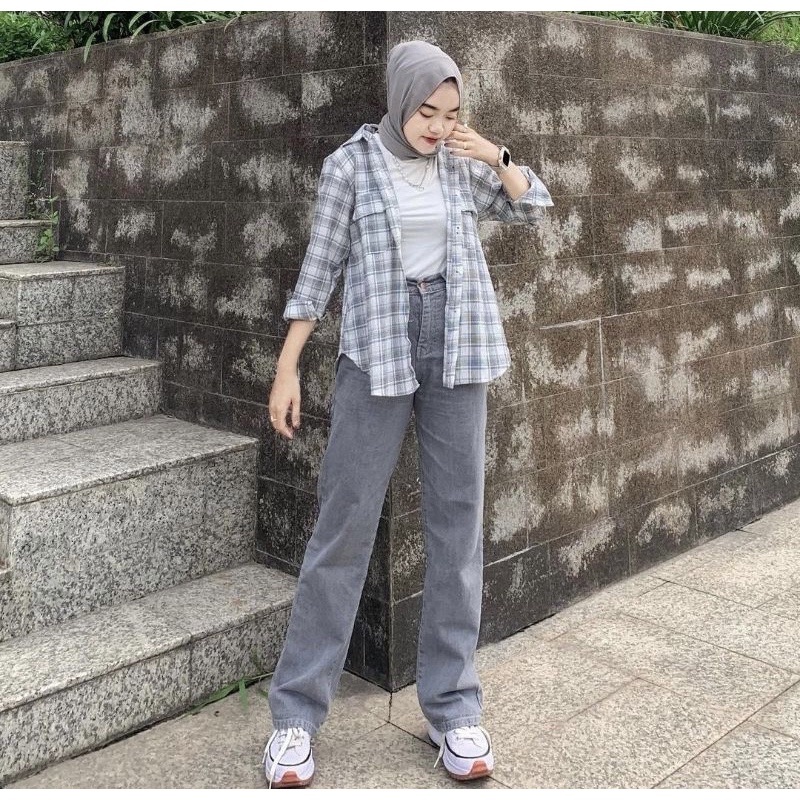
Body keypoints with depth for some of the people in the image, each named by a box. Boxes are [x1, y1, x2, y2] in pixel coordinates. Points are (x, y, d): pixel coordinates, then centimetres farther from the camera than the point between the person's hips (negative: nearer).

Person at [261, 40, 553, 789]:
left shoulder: (460, 162, 8)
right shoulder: (350, 164, -1)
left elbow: (533, 209, 19)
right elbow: (320, 268, 0)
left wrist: (497, 158, 0)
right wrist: (286, 367, -3)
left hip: (455, 347, 4)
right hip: (376, 349, -3)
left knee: (457, 520, 2)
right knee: (345, 520, -4)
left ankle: (452, 705, 12)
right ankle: (296, 712, 6)